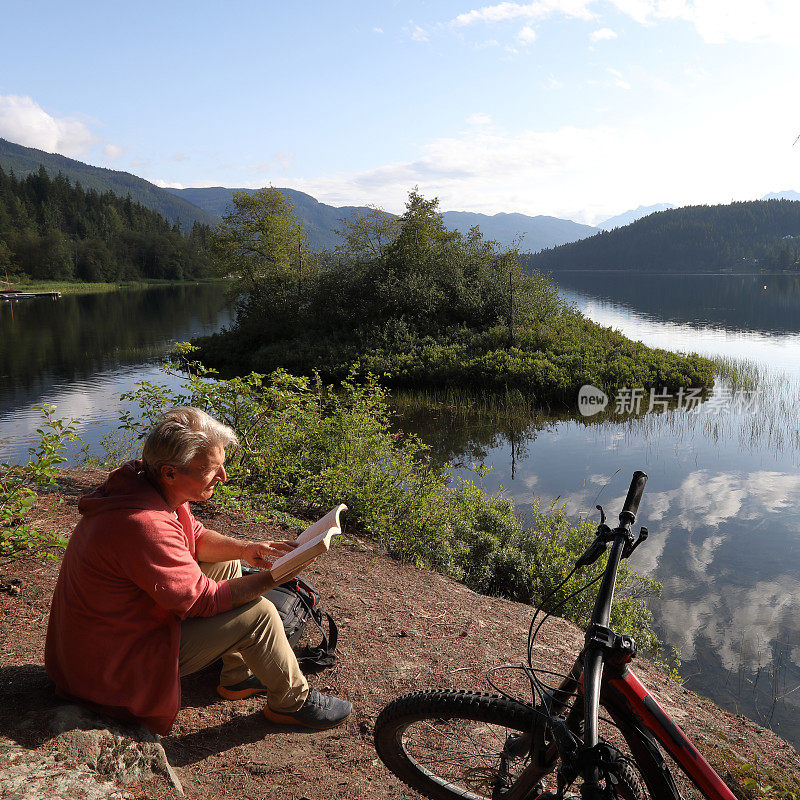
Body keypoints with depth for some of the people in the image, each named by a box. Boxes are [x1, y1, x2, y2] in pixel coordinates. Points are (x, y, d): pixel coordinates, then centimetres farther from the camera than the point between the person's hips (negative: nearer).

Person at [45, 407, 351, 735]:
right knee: (257, 613, -14)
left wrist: (245, 550, -6)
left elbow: (197, 536, 10)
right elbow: (203, 600, -27)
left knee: (227, 565, 13)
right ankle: (293, 702, 12)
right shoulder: (144, 525, -36)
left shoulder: (141, 481, -5)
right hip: (116, 666, -10)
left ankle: (238, 677, 24)